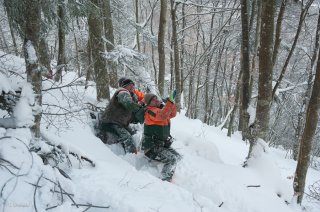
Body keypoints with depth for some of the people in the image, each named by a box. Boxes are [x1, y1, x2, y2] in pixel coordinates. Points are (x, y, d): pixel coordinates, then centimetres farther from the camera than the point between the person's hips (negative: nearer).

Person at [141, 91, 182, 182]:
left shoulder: (160, 109, 11)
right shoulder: (151, 111, -17)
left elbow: (172, 114, 16)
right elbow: (162, 115, -36)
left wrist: (172, 102, 1)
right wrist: (170, 101, -41)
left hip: (162, 145, 10)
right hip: (152, 148, -10)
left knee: (178, 157, 15)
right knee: (172, 159, -22)